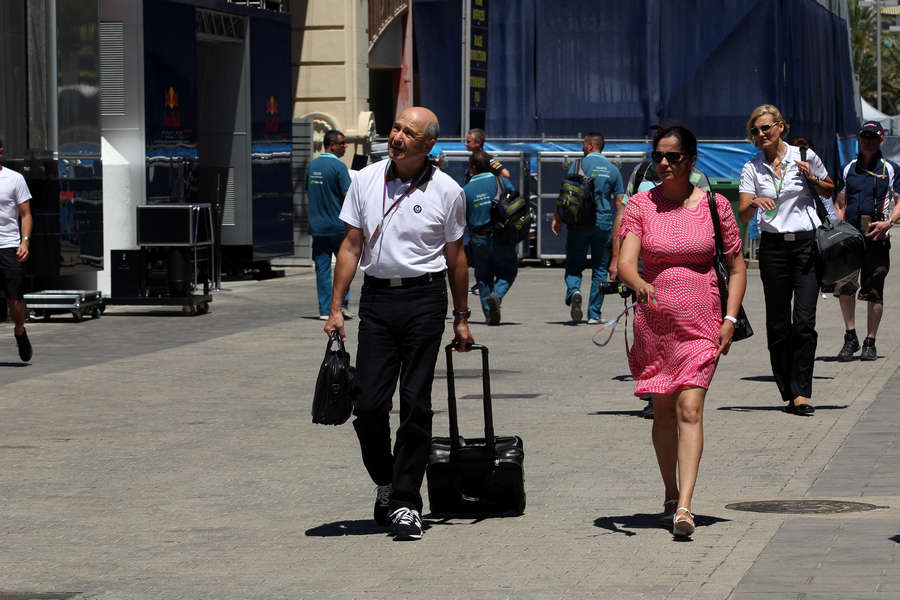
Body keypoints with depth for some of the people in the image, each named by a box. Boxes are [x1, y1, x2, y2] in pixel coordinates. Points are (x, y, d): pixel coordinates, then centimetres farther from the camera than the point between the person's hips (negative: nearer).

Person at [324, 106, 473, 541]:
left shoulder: (446, 191, -1)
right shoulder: (367, 181, 4)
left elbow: (455, 256, 8)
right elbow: (351, 246, 8)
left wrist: (461, 318, 11)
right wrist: (335, 307, 3)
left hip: (425, 297, -2)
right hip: (377, 296, 2)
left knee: (415, 404, -2)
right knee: (369, 403, -2)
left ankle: (405, 503, 5)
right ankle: (385, 483, 21)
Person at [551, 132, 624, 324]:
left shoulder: (578, 165, -2)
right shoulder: (613, 169, 8)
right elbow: (619, 203, 7)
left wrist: (556, 218, -2)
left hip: (579, 223, -2)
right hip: (604, 225, 2)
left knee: (574, 265, 6)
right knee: (600, 269, 9)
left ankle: (574, 291, -25)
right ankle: (594, 314, 7)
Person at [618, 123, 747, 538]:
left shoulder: (715, 205, 1)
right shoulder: (641, 205, 2)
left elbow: (737, 267, 7)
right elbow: (625, 261, -10)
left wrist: (730, 319, -4)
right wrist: (639, 284, -33)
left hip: (700, 323, -2)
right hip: (653, 322, 2)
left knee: (689, 410, -14)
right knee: (663, 412, 11)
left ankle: (684, 508, -21)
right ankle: (670, 494, 29)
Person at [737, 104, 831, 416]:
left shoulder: (805, 157, 3)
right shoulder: (752, 168, 4)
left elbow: (828, 192, 16)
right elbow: (743, 215, -2)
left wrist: (811, 179, -4)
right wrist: (754, 203, -23)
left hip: (807, 242, -1)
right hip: (774, 247, 1)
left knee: (804, 320, -10)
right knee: (778, 323, 2)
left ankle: (800, 393, -8)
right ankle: (786, 389, 14)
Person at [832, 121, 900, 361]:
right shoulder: (848, 169, 15)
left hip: (877, 237, -2)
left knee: (874, 292, 2)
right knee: (844, 285, -14)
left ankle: (870, 342, 11)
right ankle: (850, 337, 0)